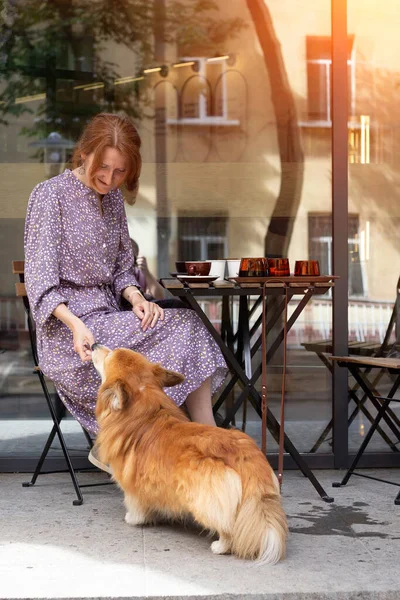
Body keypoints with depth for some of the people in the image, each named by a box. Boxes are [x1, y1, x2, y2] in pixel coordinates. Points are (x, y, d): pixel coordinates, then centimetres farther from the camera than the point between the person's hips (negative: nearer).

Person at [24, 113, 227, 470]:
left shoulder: (112, 199, 14)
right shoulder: (50, 195, -6)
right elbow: (40, 279, -13)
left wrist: (135, 297, -7)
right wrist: (75, 324, -29)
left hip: (110, 316, 6)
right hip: (65, 332, -6)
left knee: (188, 330, -20)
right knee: (181, 328, -23)